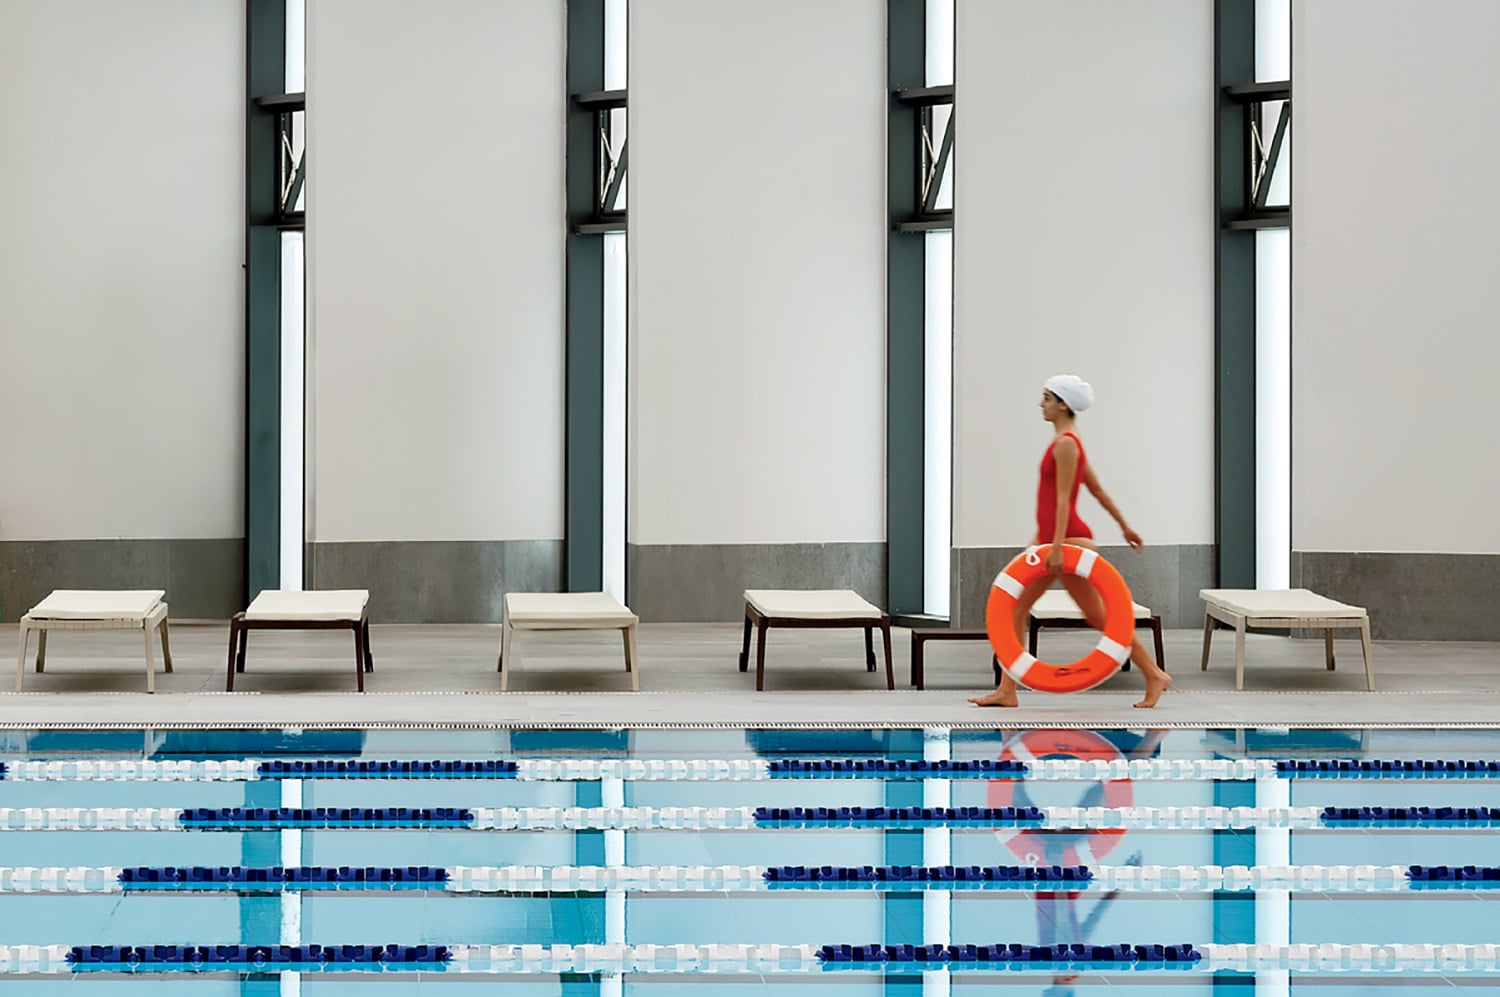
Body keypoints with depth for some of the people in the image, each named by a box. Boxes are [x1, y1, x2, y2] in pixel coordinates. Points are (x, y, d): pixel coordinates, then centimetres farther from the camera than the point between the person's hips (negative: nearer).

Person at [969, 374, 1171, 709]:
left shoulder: (1065, 444, -15)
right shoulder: (1067, 443, 14)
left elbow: (1063, 498, -20)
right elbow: (1097, 489, 20)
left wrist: (1058, 546, -24)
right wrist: (1124, 526, 26)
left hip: (1069, 541, -10)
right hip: (1050, 540, 10)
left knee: (1099, 617, -2)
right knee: (1013, 608, 5)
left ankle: (1154, 675, 9)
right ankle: (1006, 691, 7)